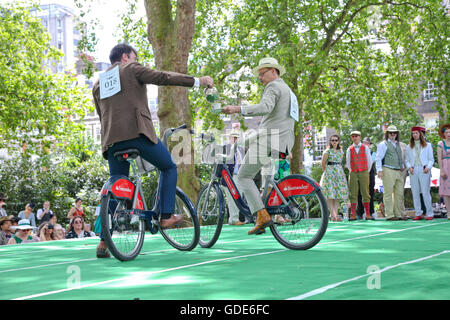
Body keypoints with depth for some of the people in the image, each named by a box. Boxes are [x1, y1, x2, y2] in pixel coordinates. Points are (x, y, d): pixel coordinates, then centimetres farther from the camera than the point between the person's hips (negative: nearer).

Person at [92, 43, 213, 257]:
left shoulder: (98, 84, 24)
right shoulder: (131, 70, 7)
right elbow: (164, 78, -1)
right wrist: (197, 81, 2)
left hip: (111, 139, 6)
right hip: (137, 131, -5)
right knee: (169, 168, 15)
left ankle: (103, 240, 3)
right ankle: (166, 216, 6)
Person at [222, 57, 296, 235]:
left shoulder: (273, 87, -4)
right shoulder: (288, 91, 27)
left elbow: (265, 108, -25)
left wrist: (238, 109, -34)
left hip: (268, 139, -9)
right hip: (284, 145, 10)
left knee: (244, 176, -4)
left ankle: (262, 216, -16)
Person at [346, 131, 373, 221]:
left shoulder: (365, 148, 6)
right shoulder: (349, 149, 8)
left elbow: (369, 161, 10)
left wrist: (366, 172, 11)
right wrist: (351, 172, 12)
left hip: (364, 172, -1)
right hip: (353, 173, 1)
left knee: (365, 193, -1)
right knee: (353, 194, -2)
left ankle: (368, 215, 0)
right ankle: (353, 215, -2)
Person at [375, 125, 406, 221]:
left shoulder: (398, 144, 22)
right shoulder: (383, 144, 1)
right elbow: (378, 158, -4)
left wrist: (402, 166, 18)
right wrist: (379, 170, -12)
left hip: (399, 172, 7)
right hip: (388, 171, -7)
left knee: (399, 193, 5)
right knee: (388, 193, -6)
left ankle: (399, 214, 11)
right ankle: (389, 215, -5)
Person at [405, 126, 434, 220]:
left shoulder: (427, 145, 10)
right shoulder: (409, 147, 15)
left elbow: (431, 159, 8)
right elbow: (407, 160, 15)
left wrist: (428, 167, -9)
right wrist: (409, 167, -4)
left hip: (424, 171, -3)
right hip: (413, 171, 3)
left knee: (425, 192, -8)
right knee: (415, 193, 1)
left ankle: (429, 214, -4)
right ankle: (418, 214, 6)